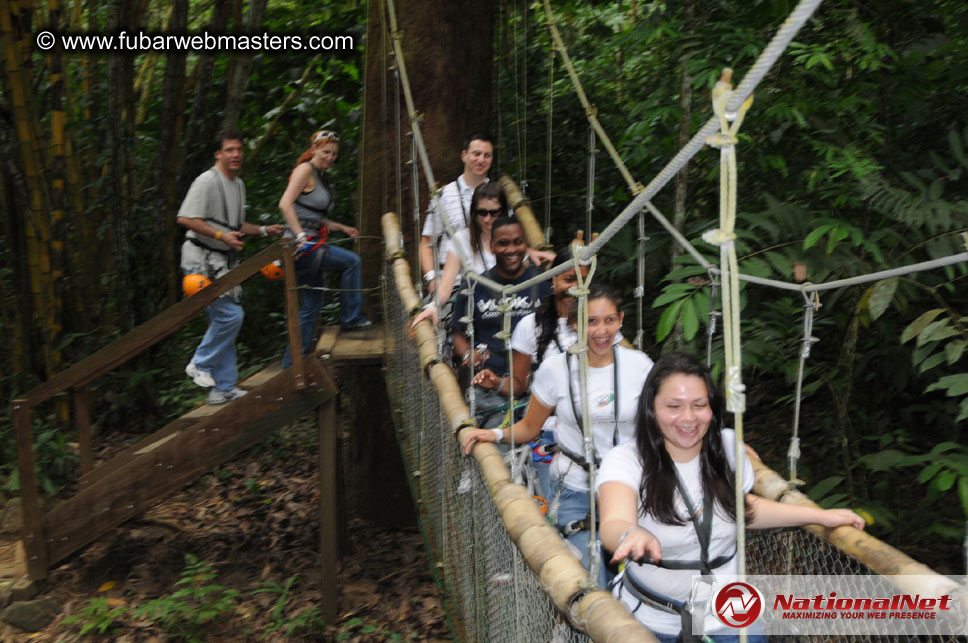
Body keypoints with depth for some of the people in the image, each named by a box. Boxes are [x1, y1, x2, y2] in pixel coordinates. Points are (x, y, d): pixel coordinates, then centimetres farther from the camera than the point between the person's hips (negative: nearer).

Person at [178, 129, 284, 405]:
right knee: (230, 315, -17)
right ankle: (200, 365, 2)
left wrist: (264, 230, 14)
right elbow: (185, 218, -20)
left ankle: (224, 388, 16)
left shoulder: (238, 184, 17)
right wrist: (221, 235, -25)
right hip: (202, 260, -9)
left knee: (223, 320, 10)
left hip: (224, 262, 9)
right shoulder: (207, 181, -12)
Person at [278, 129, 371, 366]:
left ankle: (293, 361, 15)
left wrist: (342, 228, 17)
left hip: (311, 245, 9)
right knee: (352, 261, -14)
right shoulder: (305, 169, -7)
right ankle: (351, 318, -2)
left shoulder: (322, 178, 20)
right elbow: (285, 203, -19)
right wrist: (300, 235, -24)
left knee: (312, 304, 9)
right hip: (302, 244, -9)